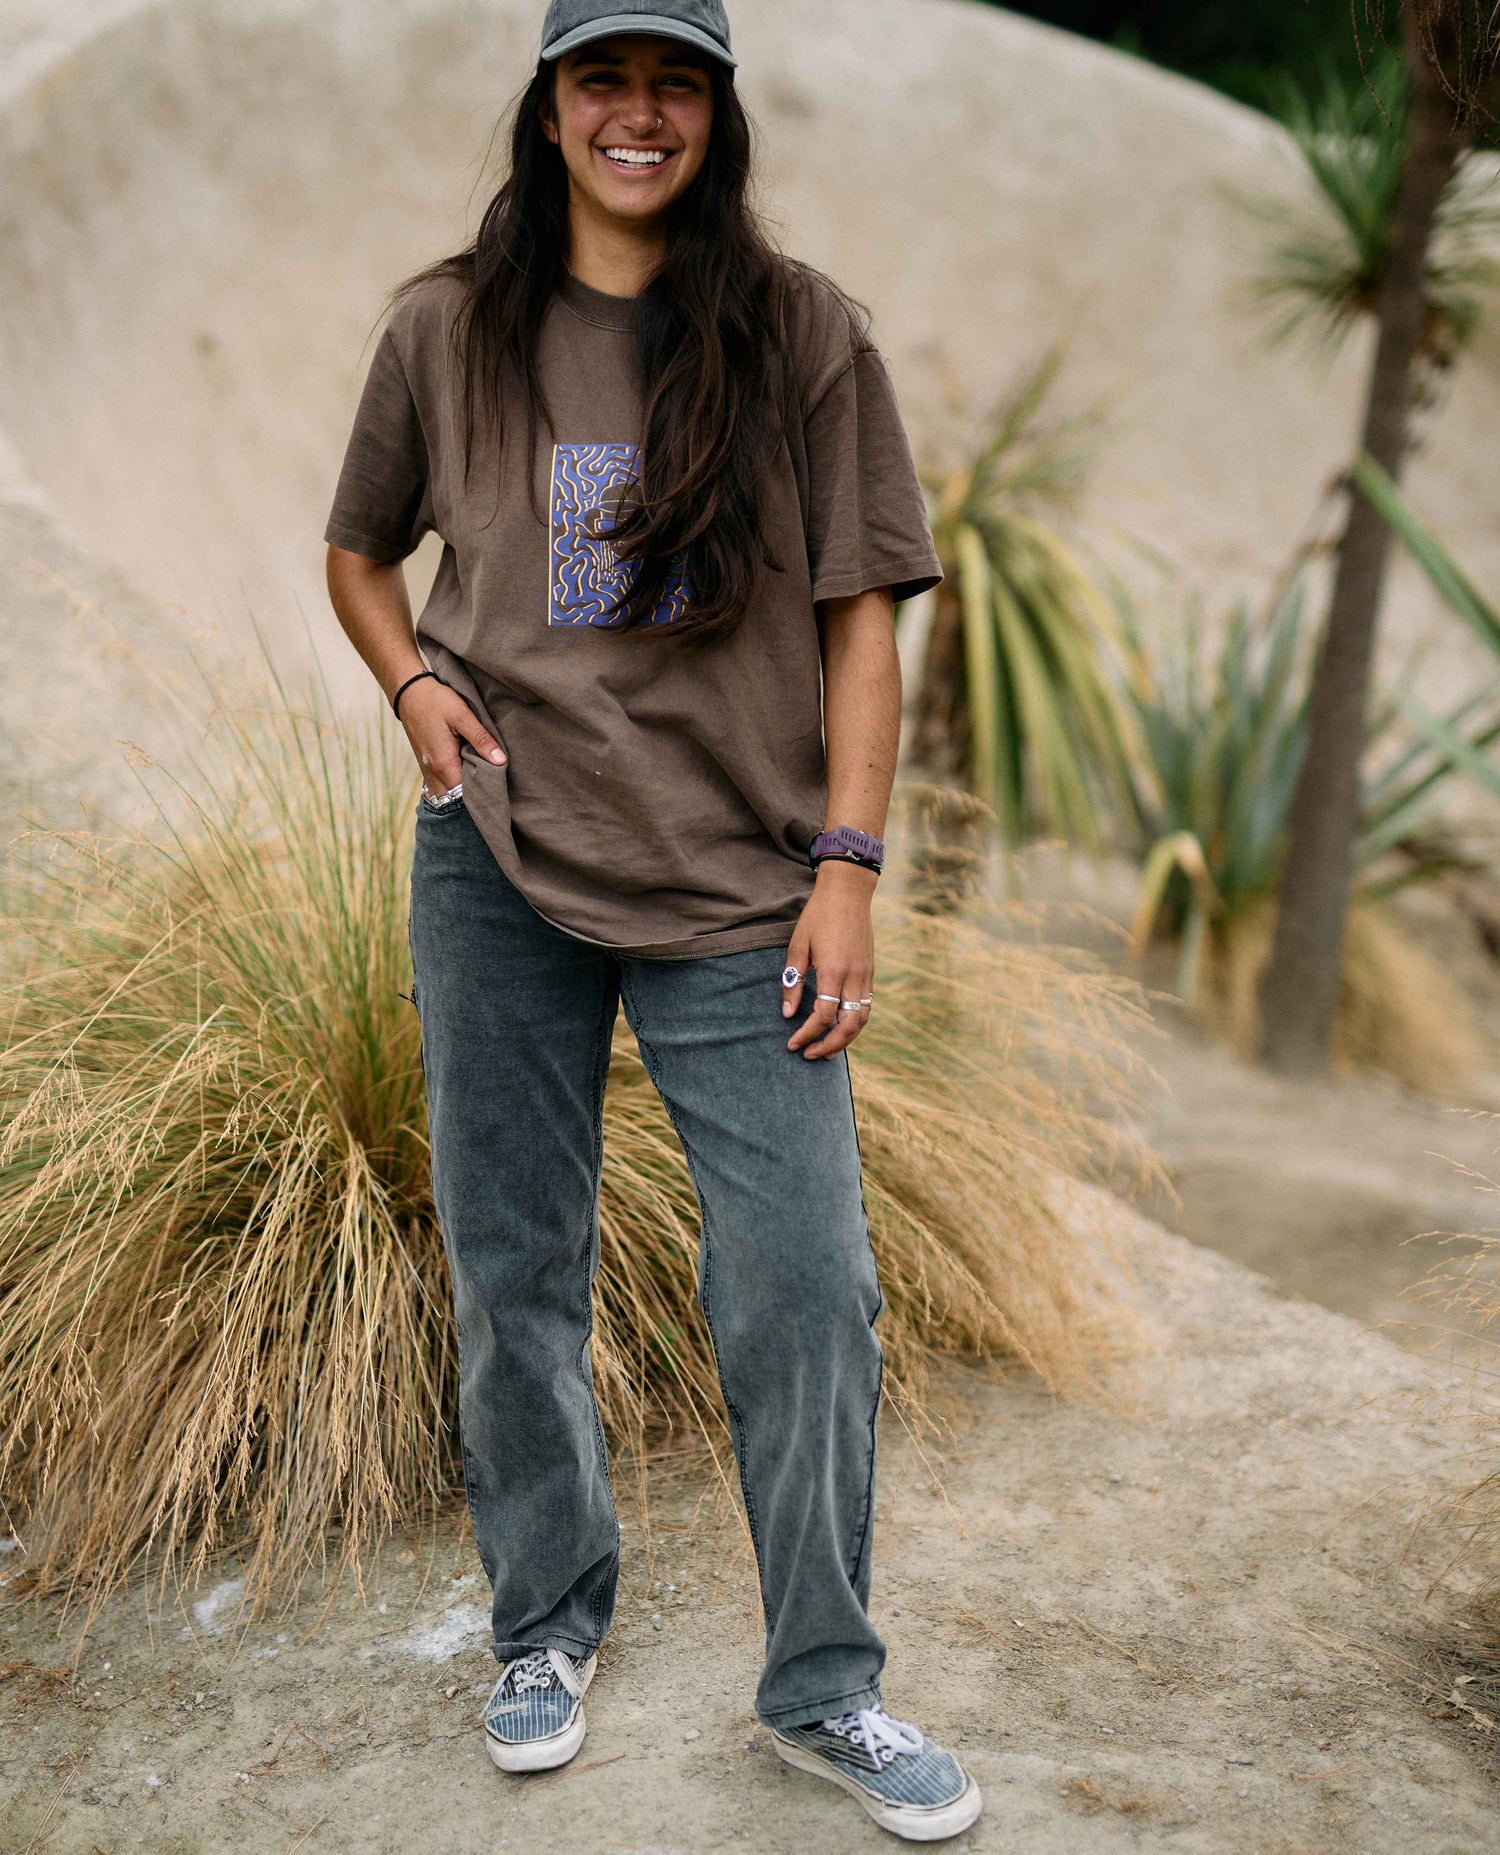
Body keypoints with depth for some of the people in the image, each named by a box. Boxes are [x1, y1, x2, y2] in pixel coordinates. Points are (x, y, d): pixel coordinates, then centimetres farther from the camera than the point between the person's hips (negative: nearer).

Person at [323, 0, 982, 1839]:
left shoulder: (799, 330, 2)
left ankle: (822, 1686, 16)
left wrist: (847, 866, -7)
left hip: (740, 882, -1)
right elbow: (357, 554, 20)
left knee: (808, 1285, -3)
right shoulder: (448, 328, 6)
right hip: (501, 868, 2)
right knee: (512, 1273, 10)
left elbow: (859, 616, 1)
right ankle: (548, 1622, 31)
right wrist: (415, 682, -1)